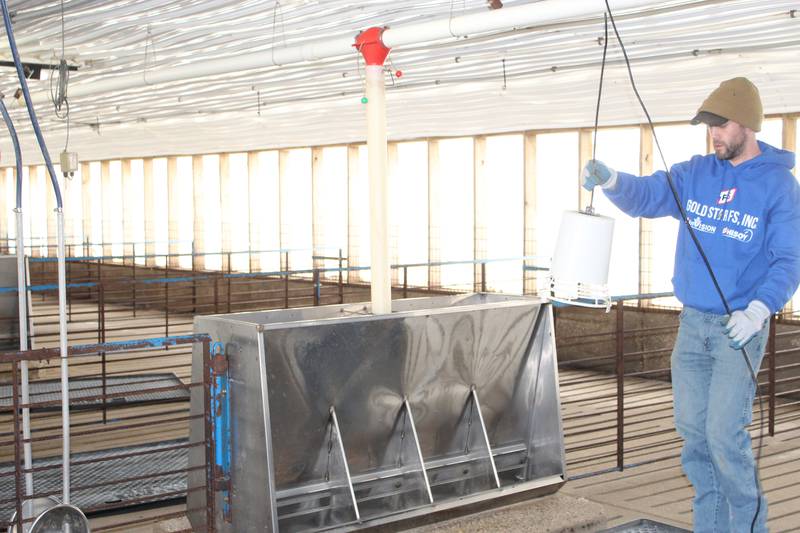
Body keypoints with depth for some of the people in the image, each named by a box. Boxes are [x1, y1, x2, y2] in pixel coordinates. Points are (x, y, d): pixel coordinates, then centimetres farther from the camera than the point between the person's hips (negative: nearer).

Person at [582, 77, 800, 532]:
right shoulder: (696, 173, 7)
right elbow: (647, 196, -1)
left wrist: (758, 311, -24)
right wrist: (611, 180, -22)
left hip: (740, 328, -5)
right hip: (692, 323, 5)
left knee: (725, 434, -10)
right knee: (692, 430, 10)